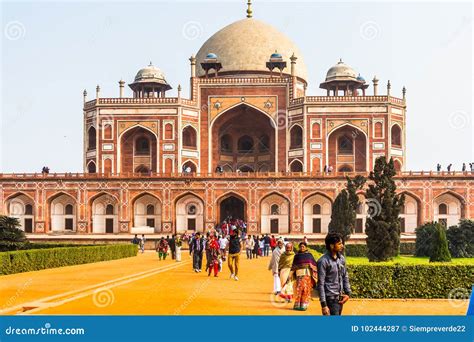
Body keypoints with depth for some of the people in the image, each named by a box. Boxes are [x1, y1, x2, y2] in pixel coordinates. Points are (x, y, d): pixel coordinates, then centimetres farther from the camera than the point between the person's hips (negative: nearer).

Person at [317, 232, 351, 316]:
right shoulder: (323, 261, -15)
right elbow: (320, 284, -15)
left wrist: (347, 293, 5)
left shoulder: (341, 258, 7)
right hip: (330, 299, -7)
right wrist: (323, 304, -18)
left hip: (340, 298, 7)